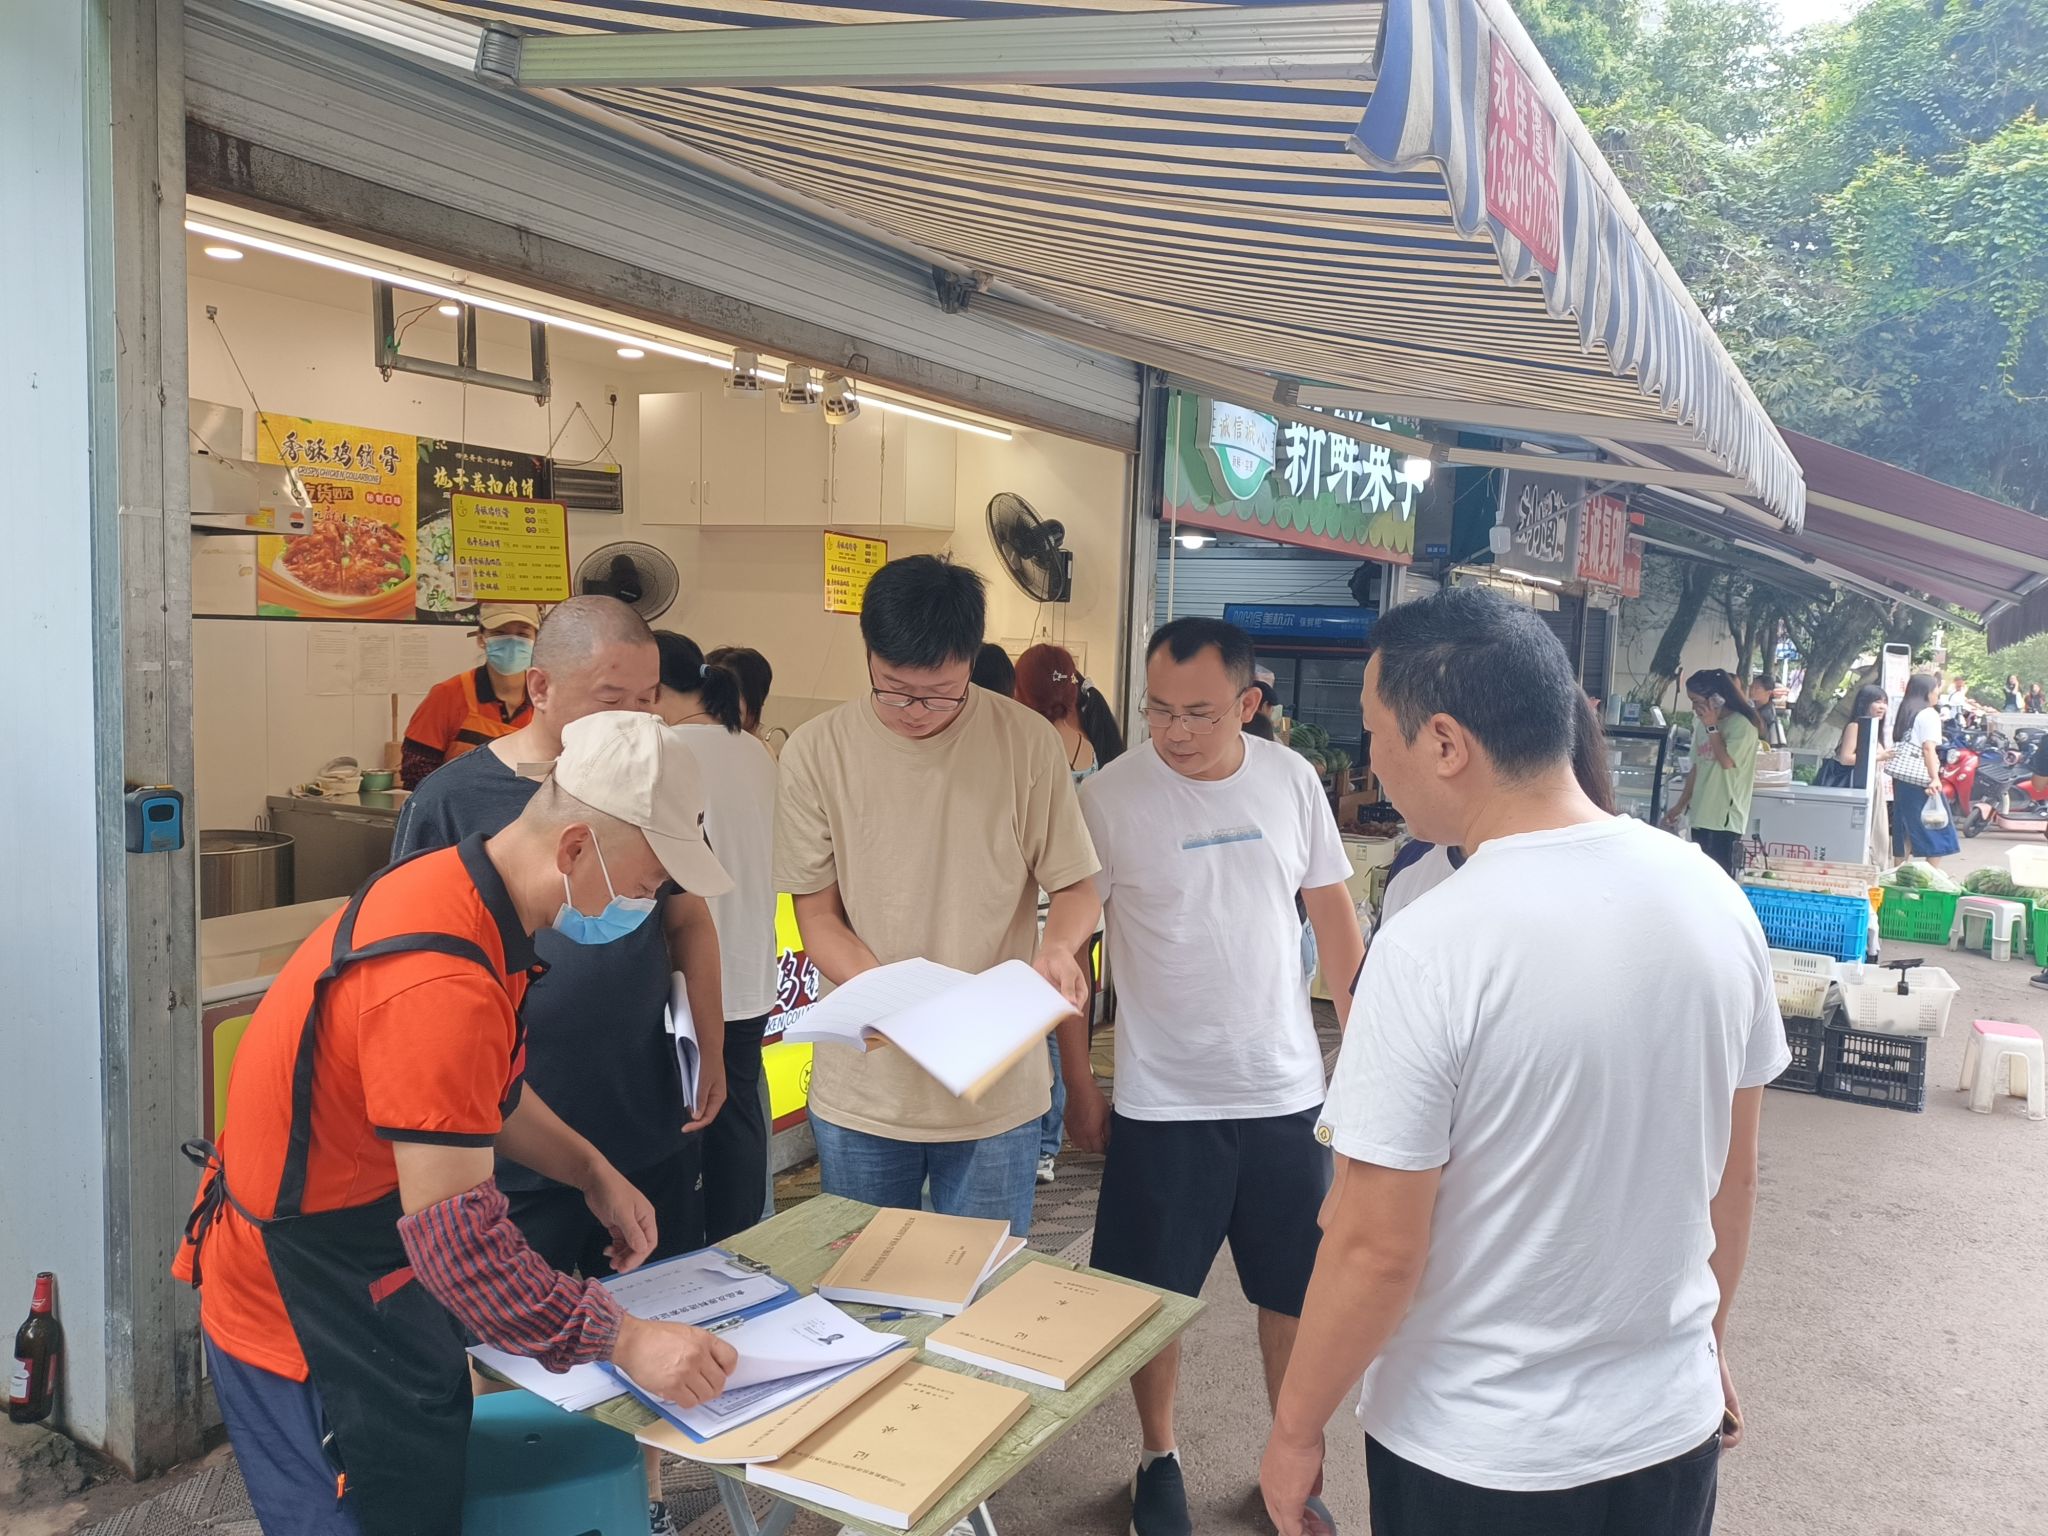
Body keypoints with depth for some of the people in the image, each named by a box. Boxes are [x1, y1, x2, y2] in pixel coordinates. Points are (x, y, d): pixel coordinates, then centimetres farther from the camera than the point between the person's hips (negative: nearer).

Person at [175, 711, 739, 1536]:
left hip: (370, 1294, 9)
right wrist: (626, 1342, -24)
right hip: (309, 1326, -9)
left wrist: (593, 1173, 2)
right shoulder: (442, 982, -33)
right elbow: (458, 1238, -31)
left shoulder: (457, 889, -2)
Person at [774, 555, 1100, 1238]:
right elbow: (817, 913, -1)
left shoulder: (1028, 742, -8)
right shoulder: (817, 750, -7)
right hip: (861, 1091, 1)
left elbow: (1078, 887, 0)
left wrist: (1058, 947, -22)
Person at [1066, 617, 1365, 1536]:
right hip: (1161, 1103, -2)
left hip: (1287, 1090, 3)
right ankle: (1159, 1459, 36)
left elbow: (1332, 910, 7)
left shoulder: (1291, 779, -4)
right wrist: (1080, 1086, -2)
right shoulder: (1108, 798, -13)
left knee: (1298, 1292, 14)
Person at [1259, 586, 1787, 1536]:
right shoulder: (1712, 897, -8)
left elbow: (1376, 1246, -21)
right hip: (1675, 1428, 5)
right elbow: (1734, 1173, 4)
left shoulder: (1433, 950, -26)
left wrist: (1295, 1432, -6)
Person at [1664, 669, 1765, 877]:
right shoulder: (1703, 725, 12)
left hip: (1725, 818, -7)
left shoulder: (1742, 725, -9)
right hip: (1701, 815, 7)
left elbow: (1727, 761, -18)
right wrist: (1680, 805, 17)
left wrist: (1712, 727, -11)